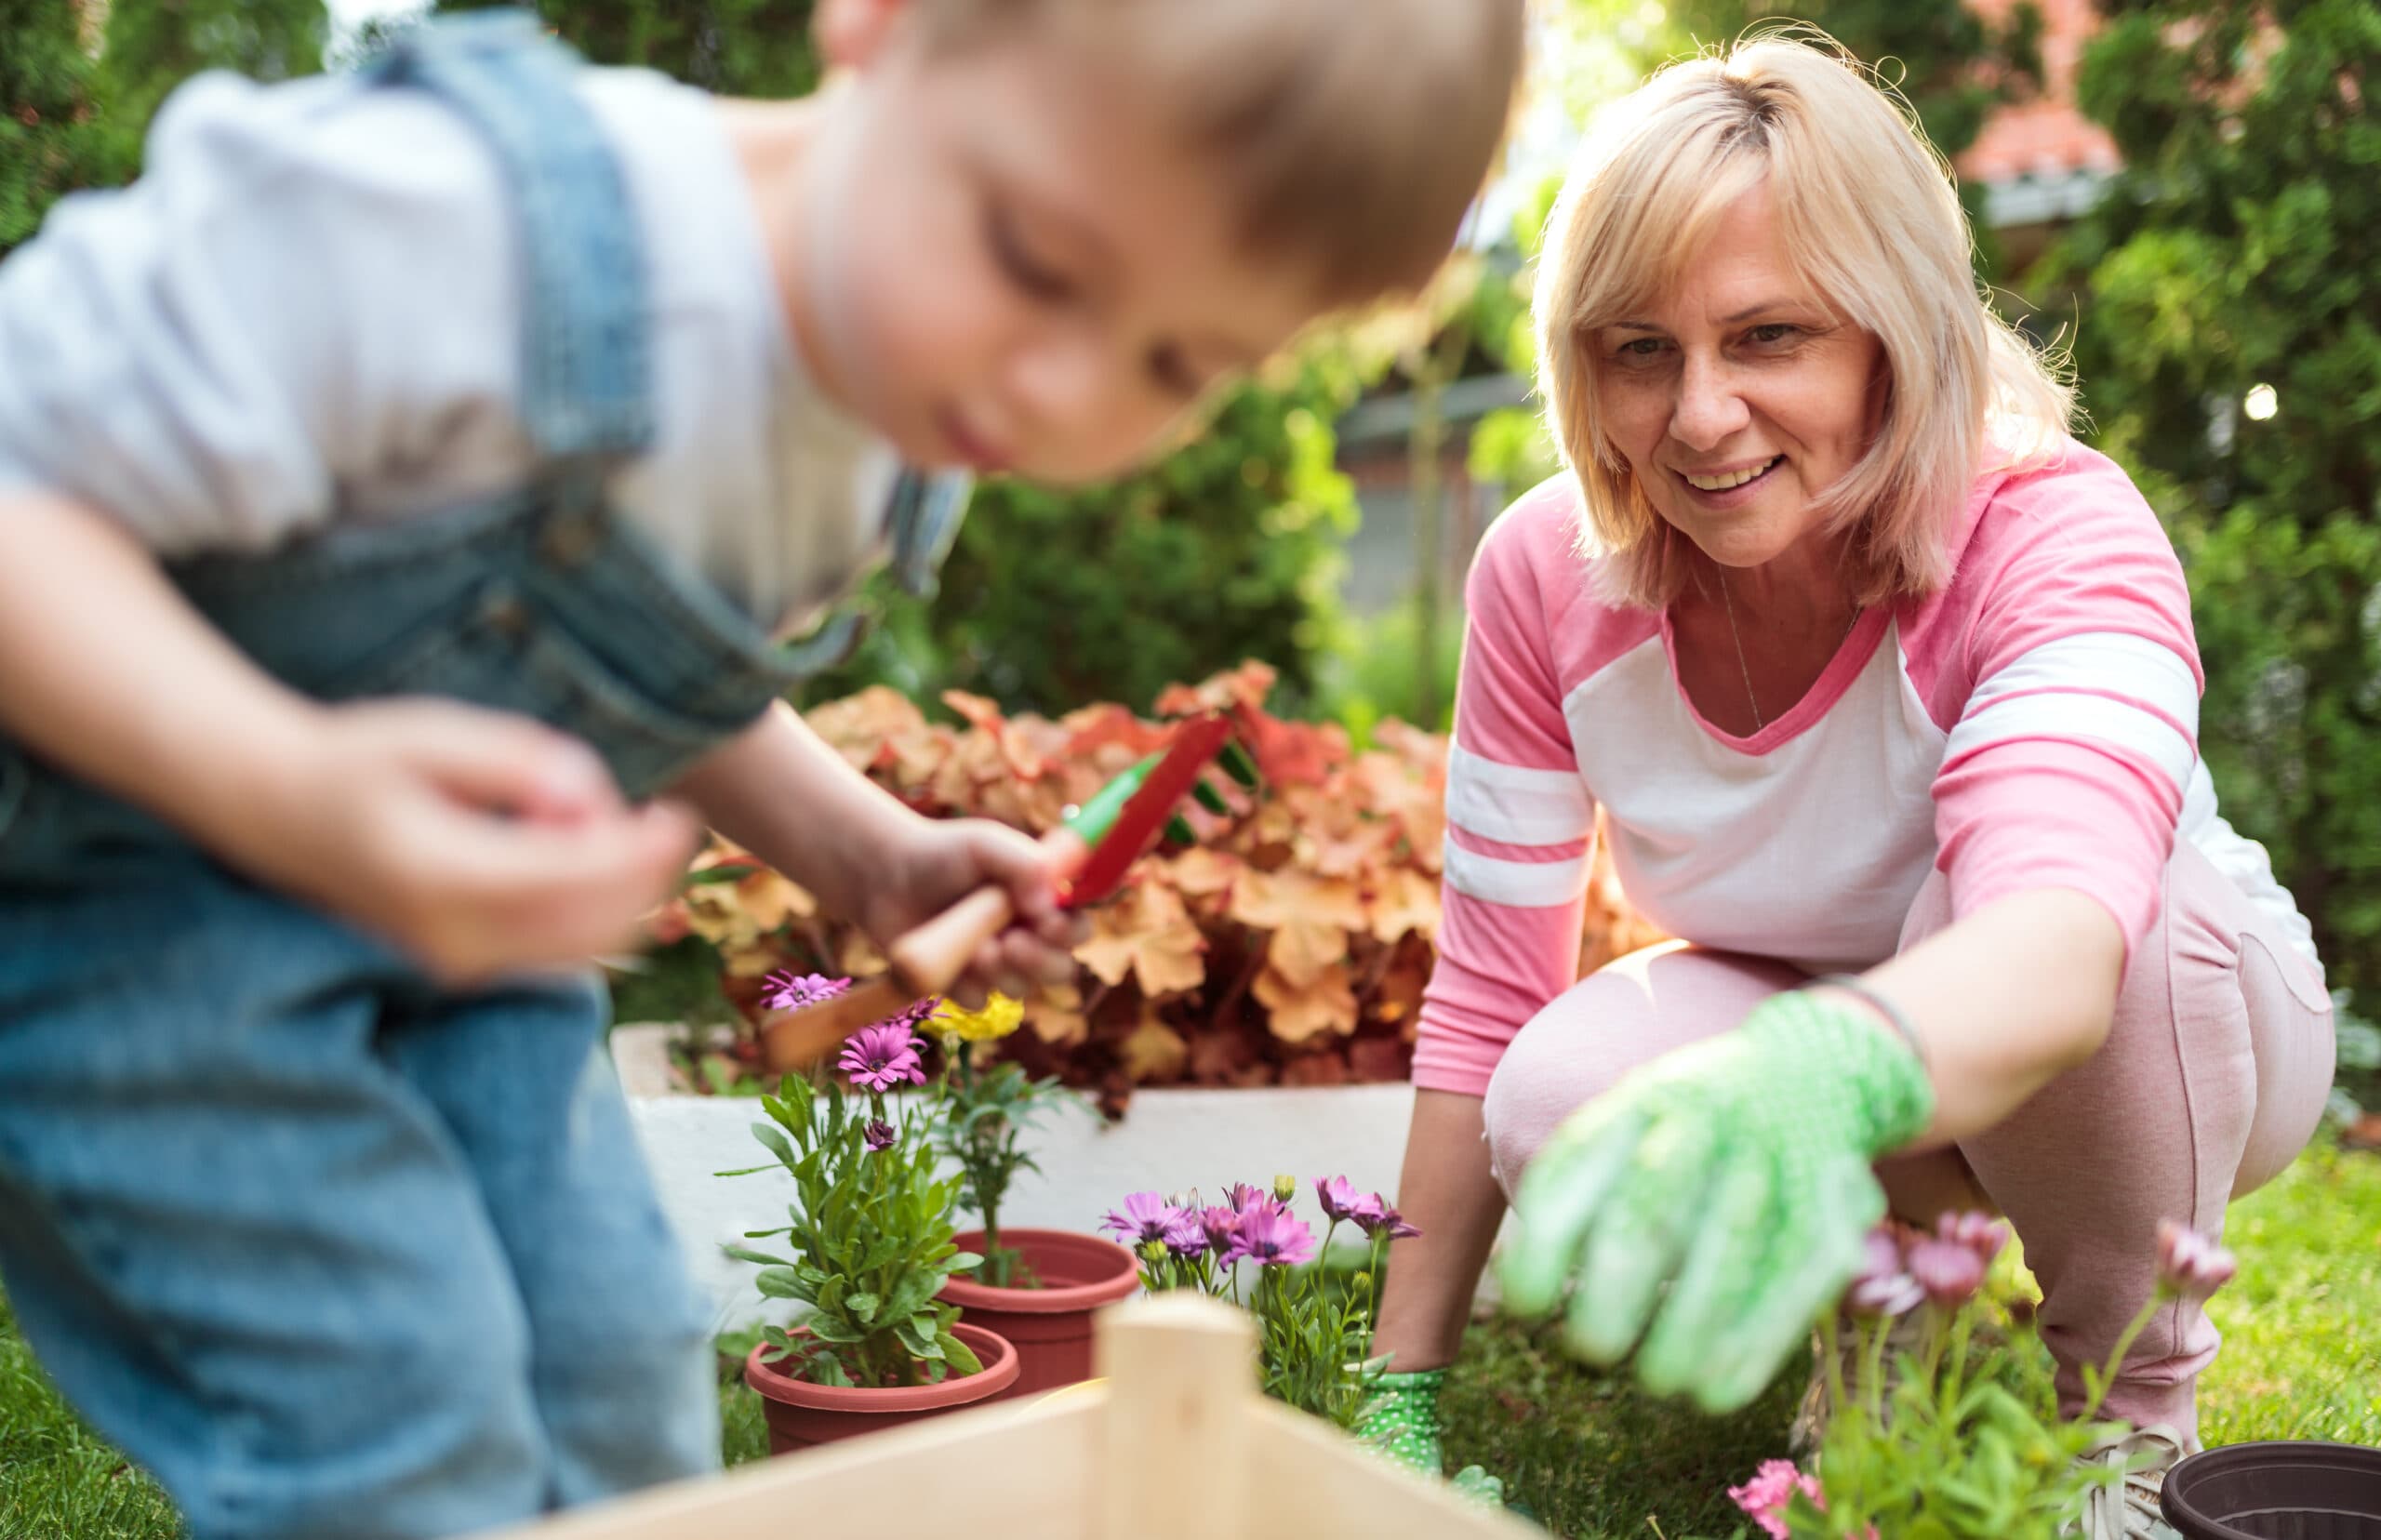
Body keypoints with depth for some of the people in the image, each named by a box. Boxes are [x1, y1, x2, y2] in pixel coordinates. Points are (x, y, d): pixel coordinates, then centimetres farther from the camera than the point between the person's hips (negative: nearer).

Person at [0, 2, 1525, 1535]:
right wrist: (295, 796, -47)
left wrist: (870, 854, -3)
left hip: (446, 899, 7)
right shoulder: (442, 214, -34)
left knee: (620, 1393, 7)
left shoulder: (908, 429, -6)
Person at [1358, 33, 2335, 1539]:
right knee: (1560, 1111, -28)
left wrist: (1815, 1075, -76)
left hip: (2173, 1022, -3)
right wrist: (1401, 1403, -13)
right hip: (1810, 1018, 3)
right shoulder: (1548, 574, -19)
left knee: (1970, 886, -36)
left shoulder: (2059, 537, -31)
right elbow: (1490, 997, -13)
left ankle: (2136, 1393, -8)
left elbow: (2057, 942, -52)